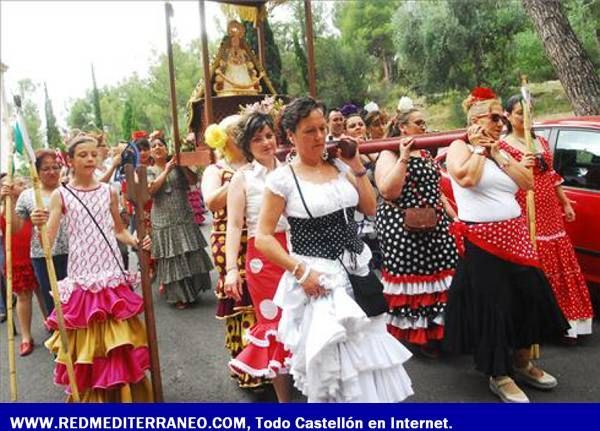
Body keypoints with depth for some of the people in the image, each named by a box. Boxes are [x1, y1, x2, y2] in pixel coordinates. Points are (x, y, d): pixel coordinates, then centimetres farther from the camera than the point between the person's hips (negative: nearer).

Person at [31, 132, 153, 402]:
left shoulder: (109, 191, 6)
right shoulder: (60, 195, -1)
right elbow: (47, 242, -7)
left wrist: (136, 242, -5)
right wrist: (39, 225, -28)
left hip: (112, 276, 2)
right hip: (82, 278, -2)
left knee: (120, 344, 7)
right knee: (86, 344, 6)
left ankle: (125, 395, 23)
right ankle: (92, 398, 22)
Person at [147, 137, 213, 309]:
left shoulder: (177, 166, 7)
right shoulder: (150, 171, 6)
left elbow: (193, 180, -4)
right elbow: (150, 189, -12)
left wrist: (182, 165, -13)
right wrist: (166, 171, -12)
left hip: (184, 218, 1)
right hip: (164, 221, -1)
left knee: (191, 255, 3)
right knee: (171, 258, 1)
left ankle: (192, 291, 20)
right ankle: (179, 296, 12)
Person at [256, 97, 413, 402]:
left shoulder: (339, 167, 6)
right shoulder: (282, 179, -9)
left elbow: (370, 208, 8)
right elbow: (262, 238, -10)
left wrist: (357, 166, 0)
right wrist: (300, 272, -17)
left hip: (357, 271, 5)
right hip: (320, 278, -5)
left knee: (367, 352, 13)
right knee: (333, 361, 4)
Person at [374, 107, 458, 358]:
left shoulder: (426, 155, 17)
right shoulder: (389, 154, -7)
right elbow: (388, 191, -21)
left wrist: (452, 215, 18)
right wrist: (403, 158, -22)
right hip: (403, 226, -8)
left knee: (436, 275, 7)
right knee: (411, 276, -3)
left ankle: (436, 331, 21)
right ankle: (415, 335, 12)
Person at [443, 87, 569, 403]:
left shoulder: (501, 149, 16)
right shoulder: (459, 147, -3)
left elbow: (527, 182, 3)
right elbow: (466, 178, -24)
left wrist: (497, 153, -2)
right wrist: (479, 148, -9)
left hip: (514, 235, 7)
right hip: (481, 241, -7)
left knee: (529, 295, 12)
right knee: (491, 305, -1)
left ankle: (522, 363, 31)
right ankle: (498, 375, 15)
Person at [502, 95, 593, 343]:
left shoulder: (542, 142, 15)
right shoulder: (503, 146, -5)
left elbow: (552, 176, 21)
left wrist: (566, 204, 21)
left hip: (551, 214, 7)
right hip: (526, 216, -6)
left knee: (558, 267, 8)